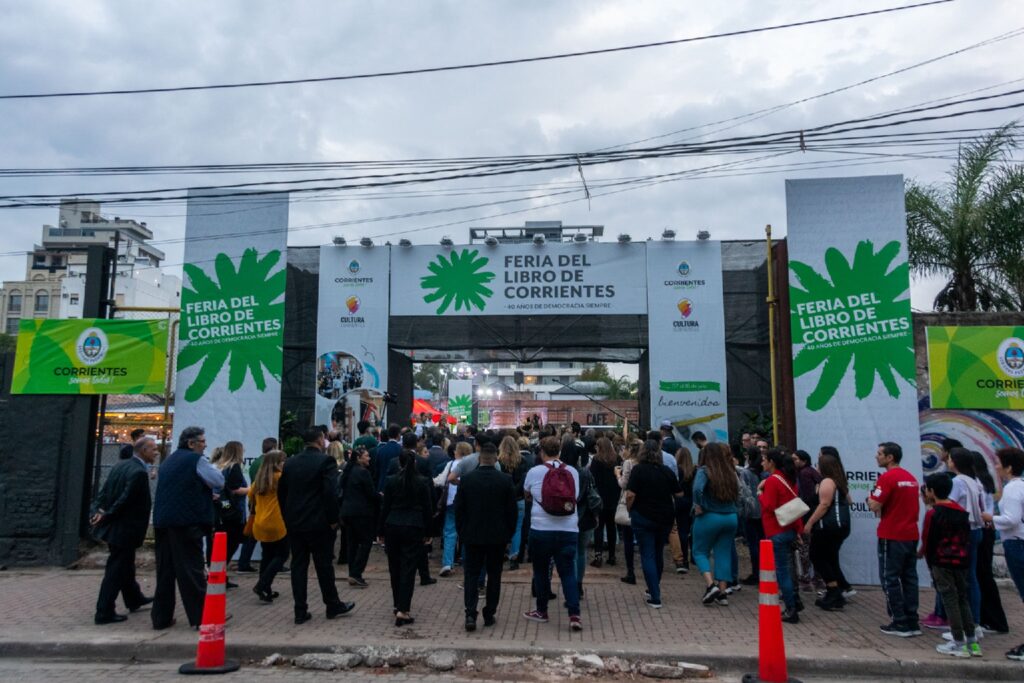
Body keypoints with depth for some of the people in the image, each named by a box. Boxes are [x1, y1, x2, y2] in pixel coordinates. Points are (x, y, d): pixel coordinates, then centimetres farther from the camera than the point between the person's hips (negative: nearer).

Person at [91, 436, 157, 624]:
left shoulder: (120, 466, 7)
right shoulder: (139, 472, -22)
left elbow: (104, 492, 4)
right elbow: (125, 499, -23)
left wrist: (97, 511, -4)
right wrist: (107, 516, -12)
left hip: (114, 528, 10)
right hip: (125, 530, -10)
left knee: (125, 566, 23)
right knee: (116, 570, 2)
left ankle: (134, 599, 39)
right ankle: (104, 613, 11)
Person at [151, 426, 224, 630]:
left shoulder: (169, 460, 19)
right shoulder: (196, 460, -7)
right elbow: (219, 482, -7)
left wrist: (205, 495, 27)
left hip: (162, 521, 8)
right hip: (187, 523, -8)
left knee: (164, 571, 11)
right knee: (191, 570, -3)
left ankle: (161, 618, 16)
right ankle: (200, 617, 2)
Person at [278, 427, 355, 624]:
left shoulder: (290, 462, 7)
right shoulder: (326, 461, -12)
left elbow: (281, 492, 11)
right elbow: (331, 493, -19)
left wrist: (288, 518, 17)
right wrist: (333, 519, -9)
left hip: (294, 523, 5)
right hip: (319, 523, -5)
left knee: (298, 565, 9)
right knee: (324, 565, 6)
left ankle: (300, 611, 12)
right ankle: (333, 606, 20)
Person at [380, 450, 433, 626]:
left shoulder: (391, 481, -1)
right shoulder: (422, 483, -3)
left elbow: (385, 507, 2)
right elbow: (427, 509, 0)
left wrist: (382, 531, 11)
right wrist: (426, 532, 10)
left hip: (393, 527, 2)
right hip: (414, 528, -2)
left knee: (394, 567, 15)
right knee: (408, 568, -1)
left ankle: (398, 604, 27)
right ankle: (403, 610, -8)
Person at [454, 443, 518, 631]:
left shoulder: (466, 479, -6)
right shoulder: (506, 480, -8)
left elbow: (458, 508, -1)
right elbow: (513, 510, -4)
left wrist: (461, 532, 11)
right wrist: (509, 533, 9)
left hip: (472, 536, 0)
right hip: (498, 536, 0)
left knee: (471, 575, 7)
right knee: (494, 576, 12)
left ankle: (470, 614, -6)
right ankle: (489, 614, 17)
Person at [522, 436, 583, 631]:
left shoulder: (534, 472, -6)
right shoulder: (573, 472, 1)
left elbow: (527, 497, 13)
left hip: (541, 530, -2)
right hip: (568, 530, 2)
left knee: (541, 571, 14)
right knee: (568, 573, 6)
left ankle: (541, 611, 25)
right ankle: (574, 614, -3)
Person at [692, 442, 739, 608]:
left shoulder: (704, 471, -12)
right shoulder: (730, 472, 5)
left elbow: (697, 489, -27)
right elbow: (737, 493, 9)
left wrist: (698, 507, -16)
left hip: (709, 517, -5)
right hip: (731, 517, 5)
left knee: (700, 552, 9)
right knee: (724, 553, 11)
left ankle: (710, 585, -8)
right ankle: (723, 592, 12)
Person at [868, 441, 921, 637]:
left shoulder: (887, 477, -15)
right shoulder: (911, 478, 11)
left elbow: (874, 506, -18)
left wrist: (870, 498, 1)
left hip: (892, 536, -8)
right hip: (911, 534, 8)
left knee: (891, 579, 0)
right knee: (909, 578, 11)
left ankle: (900, 624, 2)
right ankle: (912, 622, 14)